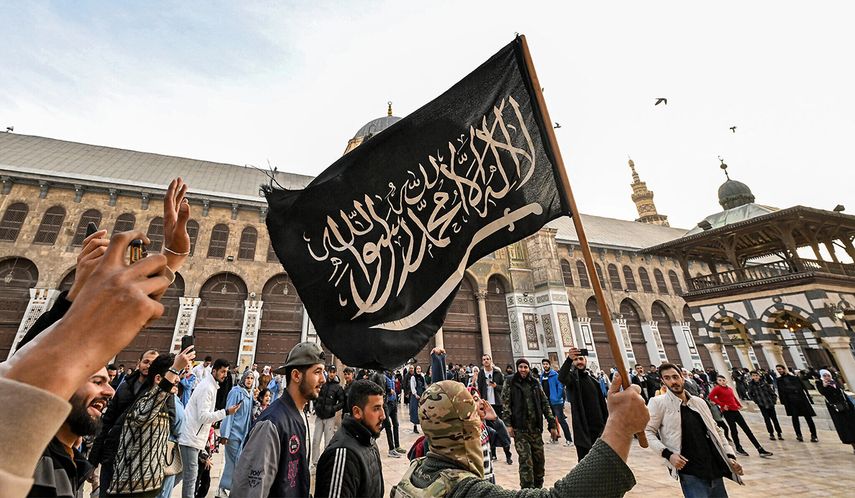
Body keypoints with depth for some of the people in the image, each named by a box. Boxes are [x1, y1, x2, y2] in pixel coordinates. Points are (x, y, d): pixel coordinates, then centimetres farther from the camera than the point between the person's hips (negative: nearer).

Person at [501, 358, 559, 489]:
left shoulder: (535, 383, 9)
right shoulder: (510, 384, -1)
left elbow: (545, 404, 11)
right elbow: (505, 404, -5)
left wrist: (552, 424, 7)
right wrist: (508, 424, -13)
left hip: (536, 428, 4)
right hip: (520, 429, -3)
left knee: (539, 458, 8)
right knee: (525, 460, -8)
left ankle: (538, 487, 27)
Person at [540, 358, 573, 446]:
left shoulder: (554, 374, -11)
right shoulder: (542, 376, 8)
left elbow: (560, 386, -15)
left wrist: (558, 397, -17)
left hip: (556, 401, -7)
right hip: (546, 402, 7)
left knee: (561, 420, -5)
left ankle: (569, 439, 5)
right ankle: (554, 438, 29)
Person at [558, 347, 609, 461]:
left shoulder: (593, 380, 12)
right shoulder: (572, 377, -6)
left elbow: (602, 404, 17)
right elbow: (561, 378, -32)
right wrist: (568, 359, -48)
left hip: (599, 428, 5)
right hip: (582, 429, -5)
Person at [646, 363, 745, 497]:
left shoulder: (699, 402, 9)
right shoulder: (658, 402, -9)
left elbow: (715, 431, 18)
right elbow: (647, 432, -10)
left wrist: (730, 456, 7)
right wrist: (667, 454, -20)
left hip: (715, 470, 6)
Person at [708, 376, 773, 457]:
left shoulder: (729, 388, 14)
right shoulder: (717, 388, -9)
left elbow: (733, 398, 25)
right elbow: (711, 396, -20)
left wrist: (739, 405, 11)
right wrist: (722, 405, -18)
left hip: (735, 410, 7)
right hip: (727, 411, -7)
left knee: (747, 429, 6)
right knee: (734, 430, 2)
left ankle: (760, 450, 10)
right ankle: (739, 448, 19)